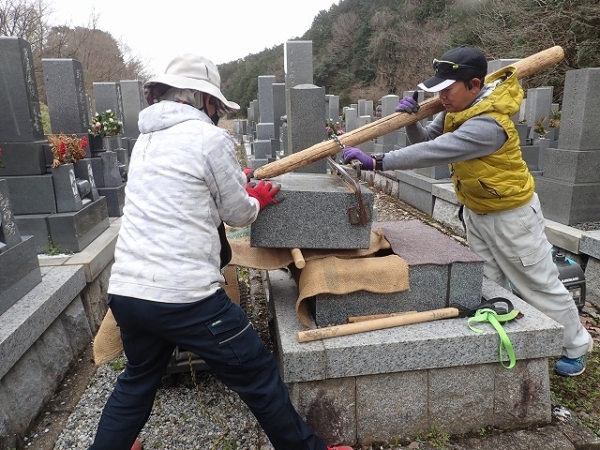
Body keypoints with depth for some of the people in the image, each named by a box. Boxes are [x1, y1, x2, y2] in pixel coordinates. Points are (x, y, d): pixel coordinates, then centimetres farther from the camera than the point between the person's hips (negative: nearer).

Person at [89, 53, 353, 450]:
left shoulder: (146, 139, 15)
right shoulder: (211, 138, -8)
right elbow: (239, 214, 0)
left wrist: (239, 180, 28)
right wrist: (258, 199, 21)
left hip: (126, 291, 8)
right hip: (185, 296, -7)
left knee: (138, 379, 30)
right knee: (260, 378, 10)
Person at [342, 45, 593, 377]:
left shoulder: (488, 125, -34)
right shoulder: (456, 109, -5)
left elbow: (434, 153, -41)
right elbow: (427, 140, -3)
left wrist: (376, 162, -42)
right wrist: (411, 119, -23)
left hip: (511, 214, -8)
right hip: (475, 211, 8)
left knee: (540, 286, 10)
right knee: (489, 285, 15)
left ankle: (576, 347, 34)